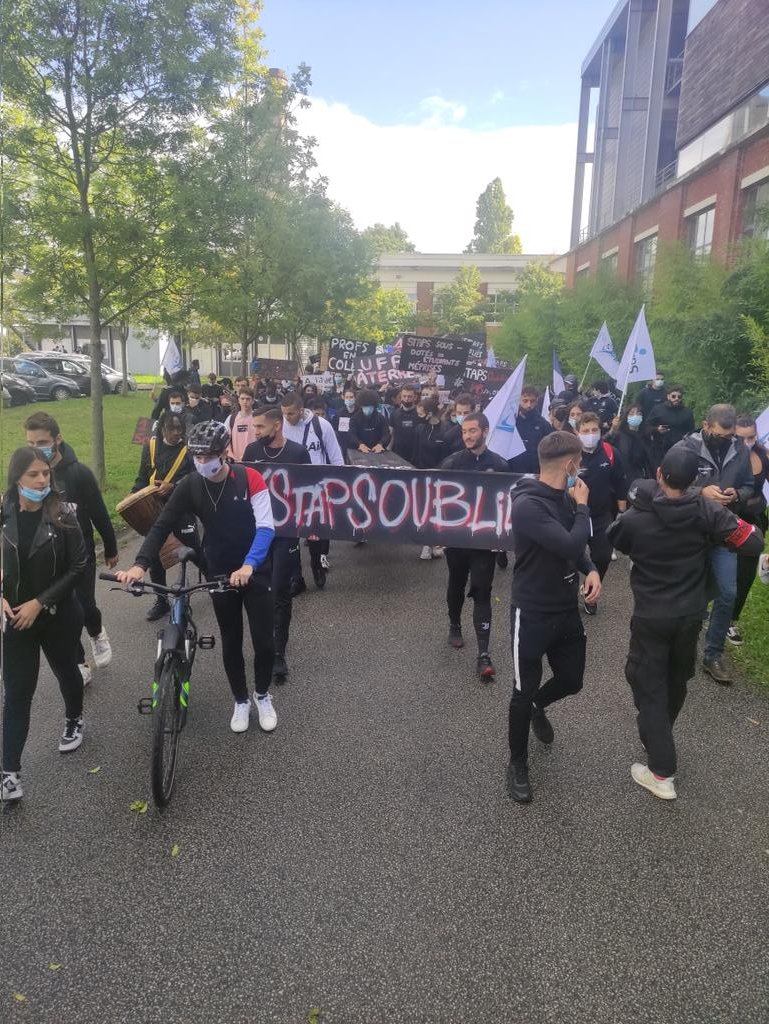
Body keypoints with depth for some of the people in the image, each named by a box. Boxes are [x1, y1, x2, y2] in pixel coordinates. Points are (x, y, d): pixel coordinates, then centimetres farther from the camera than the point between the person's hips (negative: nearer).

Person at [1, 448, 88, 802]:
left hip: (59, 615, -1)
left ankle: (74, 721, 49)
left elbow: (77, 567, -12)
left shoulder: (62, 516, -14)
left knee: (66, 671, 21)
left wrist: (39, 603, -17)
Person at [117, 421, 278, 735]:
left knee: (263, 640, 3)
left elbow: (266, 528, -21)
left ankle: (263, 696, 29)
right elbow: (162, 525, -13)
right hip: (220, 574, 2)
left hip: (255, 571, -2)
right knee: (231, 642, 11)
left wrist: (248, 565, -37)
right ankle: (241, 700, 32)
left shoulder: (250, 479, -16)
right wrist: (140, 564, -28)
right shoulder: (190, 485, -9)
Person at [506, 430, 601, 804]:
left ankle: (538, 706, 52)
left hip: (567, 609, 7)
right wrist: (582, 506, -16)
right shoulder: (527, 505, -25)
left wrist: (590, 570, -6)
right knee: (523, 692, 7)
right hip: (532, 613, -7)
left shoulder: (563, 497, 1)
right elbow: (571, 545, -31)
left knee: (571, 680, 18)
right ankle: (518, 763, 29)